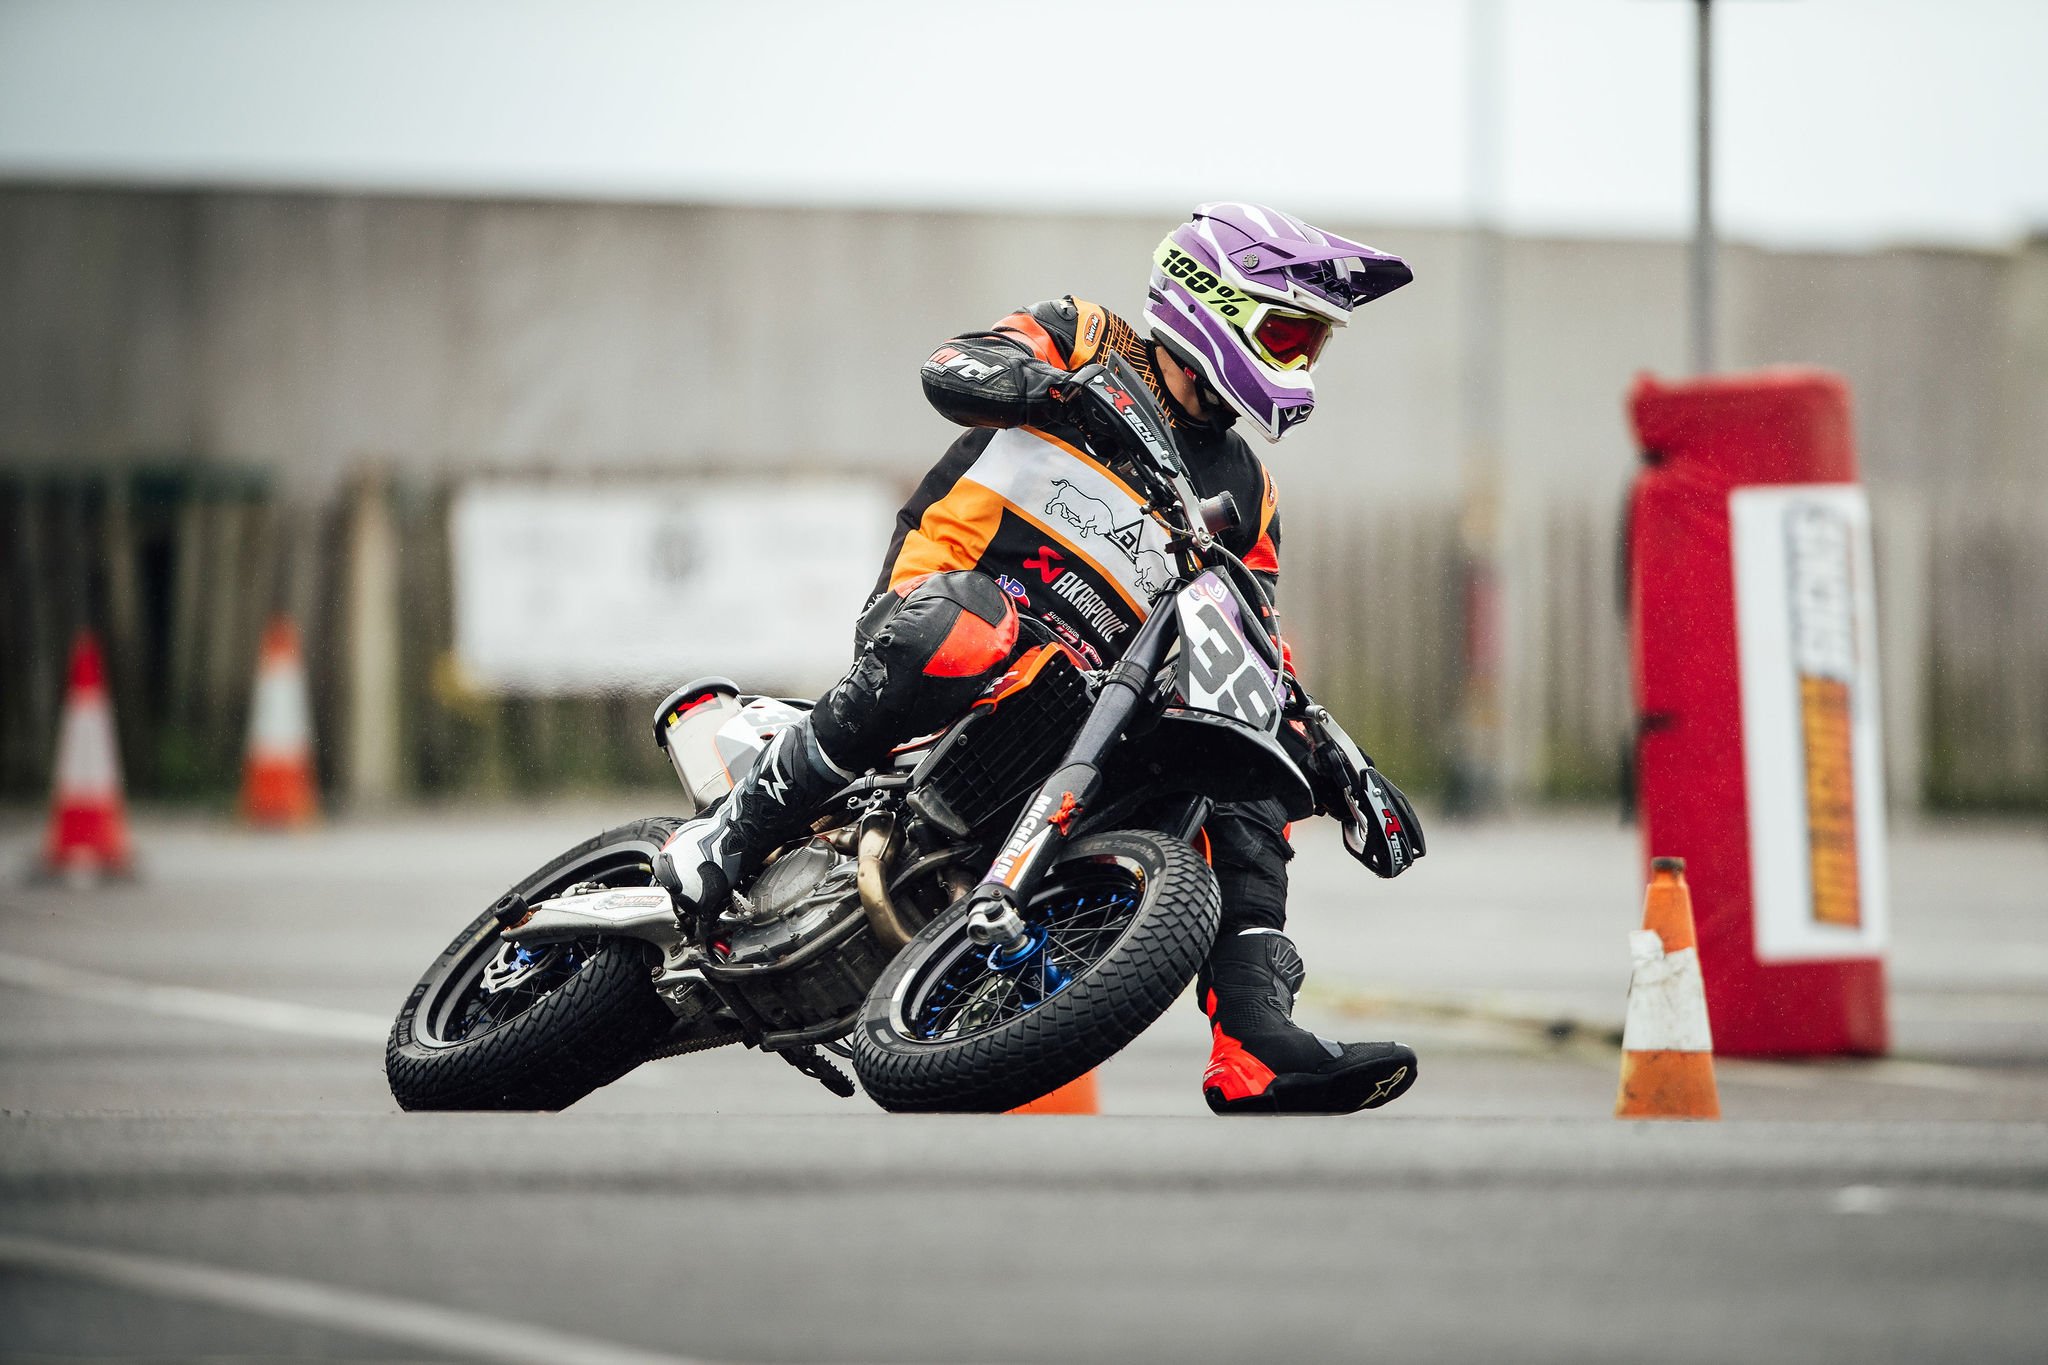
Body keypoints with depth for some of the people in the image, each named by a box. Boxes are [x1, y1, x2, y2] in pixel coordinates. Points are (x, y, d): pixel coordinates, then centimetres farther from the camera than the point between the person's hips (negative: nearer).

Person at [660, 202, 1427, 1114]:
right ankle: (735, 831, -31)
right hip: (943, 592, -6)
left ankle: (1254, 1047, -19)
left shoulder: (1243, 491, 22)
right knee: (963, 637, -40)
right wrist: (1058, 383, -34)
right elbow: (952, 371, -12)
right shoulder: (1086, 342, 8)